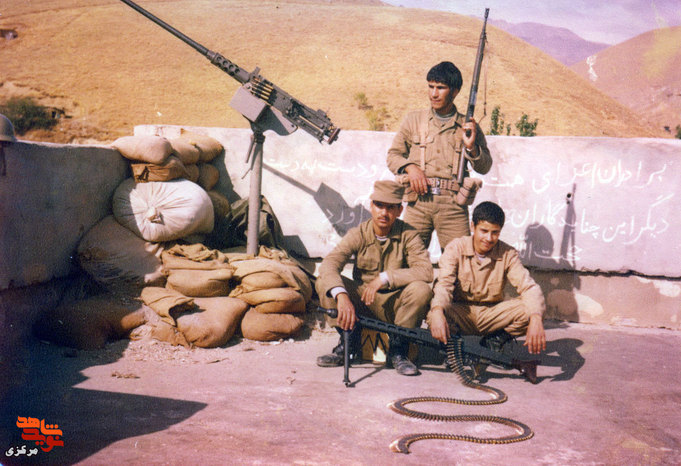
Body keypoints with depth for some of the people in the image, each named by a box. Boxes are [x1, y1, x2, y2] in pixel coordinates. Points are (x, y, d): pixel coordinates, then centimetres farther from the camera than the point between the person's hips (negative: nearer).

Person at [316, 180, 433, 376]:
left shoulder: (408, 235, -10)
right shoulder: (358, 234, -8)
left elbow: (426, 271, -25)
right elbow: (328, 264, -24)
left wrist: (384, 278, -31)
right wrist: (341, 296, -43)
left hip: (396, 305, -1)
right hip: (362, 302, 1)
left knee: (421, 289, -31)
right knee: (323, 282, -19)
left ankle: (397, 350, -11)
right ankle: (348, 343, -5)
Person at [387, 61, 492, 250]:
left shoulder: (468, 126, 11)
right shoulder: (414, 120, 14)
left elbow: (485, 167, 10)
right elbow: (393, 155, 17)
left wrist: (471, 147, -9)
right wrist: (410, 167, -3)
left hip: (453, 204, -1)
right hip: (418, 201, 1)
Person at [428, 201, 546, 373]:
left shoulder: (508, 254, -6)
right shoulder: (456, 248, -10)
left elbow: (529, 287, -17)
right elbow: (444, 283, -25)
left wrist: (536, 320, -38)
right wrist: (438, 312, -47)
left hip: (491, 314, 2)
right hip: (460, 312, -2)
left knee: (528, 307, -25)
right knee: (432, 314, -36)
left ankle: (494, 341, -2)